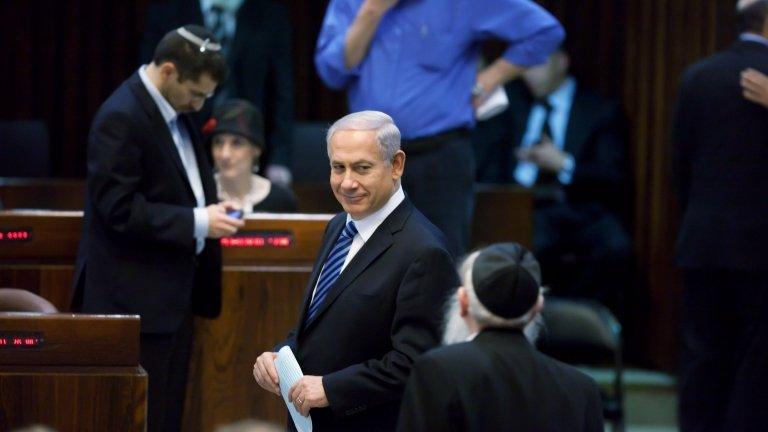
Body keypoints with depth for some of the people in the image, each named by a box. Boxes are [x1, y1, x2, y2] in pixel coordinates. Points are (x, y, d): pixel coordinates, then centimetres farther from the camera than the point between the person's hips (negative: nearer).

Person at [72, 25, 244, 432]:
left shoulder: (175, 111, 10)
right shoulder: (121, 117, -18)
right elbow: (119, 208, -22)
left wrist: (209, 211, 5)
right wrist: (197, 223, -21)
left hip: (175, 290, 9)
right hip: (137, 296, -9)